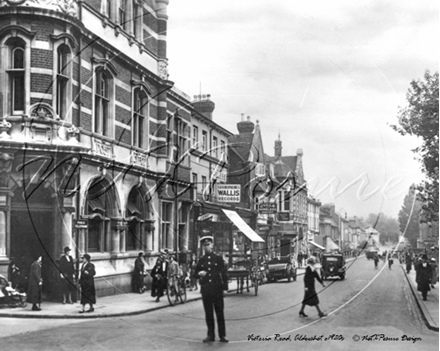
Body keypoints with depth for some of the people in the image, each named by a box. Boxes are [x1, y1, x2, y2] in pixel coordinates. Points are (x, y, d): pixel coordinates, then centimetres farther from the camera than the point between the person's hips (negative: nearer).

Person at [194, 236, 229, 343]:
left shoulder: (218, 258, 2)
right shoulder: (201, 260, 9)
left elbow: (224, 273, 2)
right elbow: (195, 275, 13)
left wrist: (225, 287, -5)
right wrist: (199, 274, -10)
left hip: (217, 289, -2)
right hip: (205, 290, 2)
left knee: (220, 313, 0)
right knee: (208, 313, 6)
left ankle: (222, 335, 6)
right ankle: (211, 335, 15)